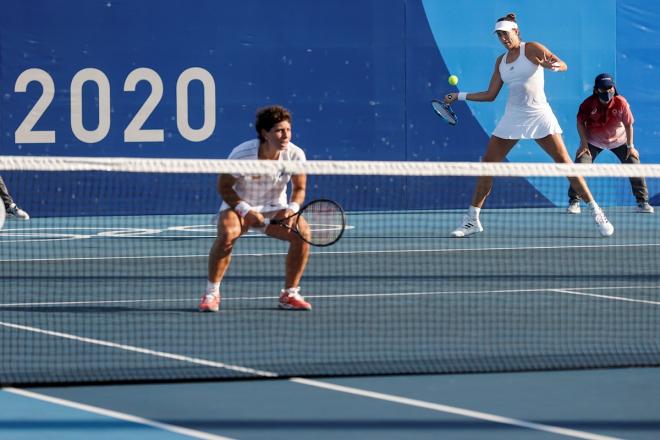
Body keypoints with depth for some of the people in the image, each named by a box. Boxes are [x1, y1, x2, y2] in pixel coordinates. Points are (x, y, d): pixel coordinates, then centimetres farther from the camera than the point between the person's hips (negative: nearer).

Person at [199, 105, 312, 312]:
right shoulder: (242, 154, -24)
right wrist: (246, 211, -24)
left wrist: (292, 209, -23)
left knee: (302, 232, -24)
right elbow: (224, 186, -13)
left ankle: (290, 294, -6)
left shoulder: (295, 154, -16)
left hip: (275, 209, 3)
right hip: (239, 205, -3)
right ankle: (211, 294, -18)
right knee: (227, 234, -35)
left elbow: (299, 188, -2)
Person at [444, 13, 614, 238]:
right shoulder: (501, 61, 13)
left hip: (539, 116, -5)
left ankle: (597, 213, -6)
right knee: (487, 162, -1)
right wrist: (459, 96, 14)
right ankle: (472, 220, 7)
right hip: (512, 117, 5)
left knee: (564, 162, -12)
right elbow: (490, 95, 19)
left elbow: (563, 65, -16)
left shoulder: (531, 49, -4)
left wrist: (552, 65, -39)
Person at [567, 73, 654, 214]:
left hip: (619, 140, 1)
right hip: (593, 141, -1)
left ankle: (642, 202, 5)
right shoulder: (588, 104, -23)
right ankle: (574, 202, -7)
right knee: (581, 165, -19)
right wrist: (584, 143, -16)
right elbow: (580, 123, -9)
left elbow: (628, 124, -11)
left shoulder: (621, 103, -22)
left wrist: (630, 146, -11)